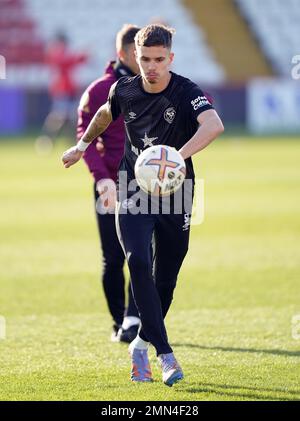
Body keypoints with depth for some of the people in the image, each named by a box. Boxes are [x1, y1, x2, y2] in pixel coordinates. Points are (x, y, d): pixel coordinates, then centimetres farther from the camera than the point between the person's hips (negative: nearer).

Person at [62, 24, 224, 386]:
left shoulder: (186, 92, -17)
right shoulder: (124, 90, -4)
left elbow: (214, 125, -37)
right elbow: (105, 114, 22)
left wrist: (179, 156, -51)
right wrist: (82, 145, 31)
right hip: (134, 191, 1)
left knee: (165, 279, 7)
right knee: (138, 261, -21)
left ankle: (142, 344, 33)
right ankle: (165, 355, -23)